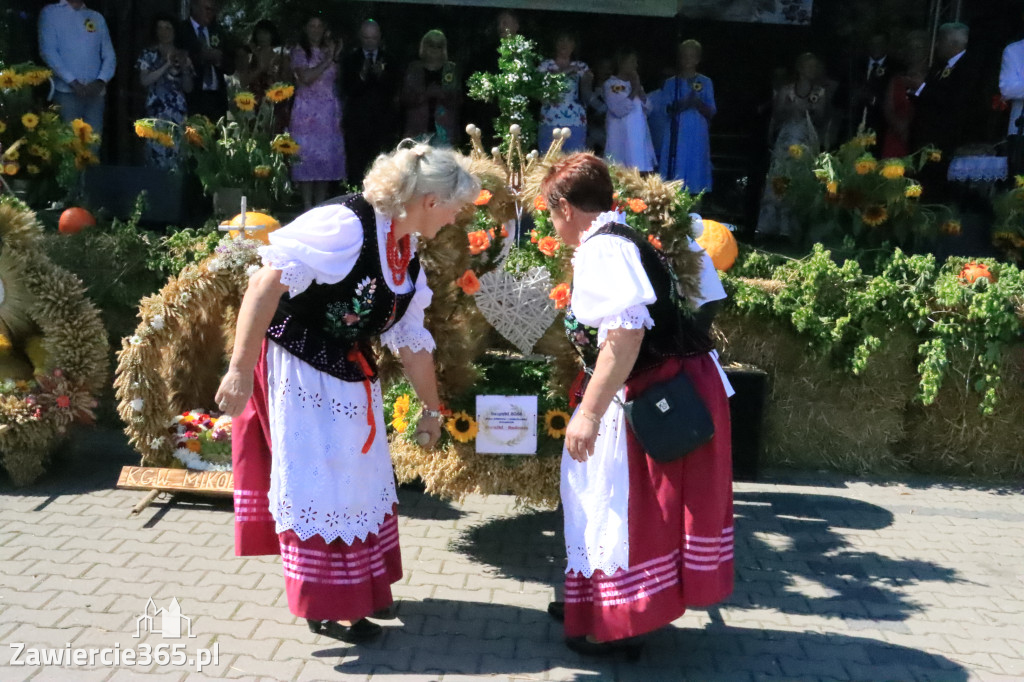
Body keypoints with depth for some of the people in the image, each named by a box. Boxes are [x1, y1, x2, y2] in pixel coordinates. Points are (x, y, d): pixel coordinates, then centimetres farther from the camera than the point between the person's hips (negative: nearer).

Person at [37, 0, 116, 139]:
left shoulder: (97, 17, 17)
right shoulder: (50, 13, 7)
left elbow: (109, 55, 11)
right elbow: (48, 51, -3)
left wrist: (101, 81, -8)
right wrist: (72, 82, -13)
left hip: (95, 92, 3)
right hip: (67, 91, -3)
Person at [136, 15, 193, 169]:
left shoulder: (182, 56, 14)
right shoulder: (149, 54, 7)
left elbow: (188, 88, 10)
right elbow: (144, 80, -7)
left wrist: (185, 68, -6)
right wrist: (167, 66, -12)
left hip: (179, 111, 2)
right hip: (157, 111, -2)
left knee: (178, 151, -5)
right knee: (158, 150, -12)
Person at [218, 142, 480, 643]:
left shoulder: (407, 255, 5)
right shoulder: (346, 225, -23)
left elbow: (411, 341, 14)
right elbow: (267, 283, -28)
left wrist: (431, 409, 21)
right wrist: (240, 370, -29)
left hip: (348, 374, 9)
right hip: (297, 370, -9)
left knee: (359, 475, 17)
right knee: (318, 481, 0)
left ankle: (359, 588, 36)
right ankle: (324, 607, 17)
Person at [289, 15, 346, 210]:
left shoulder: (329, 51, 16)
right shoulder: (299, 52, 2)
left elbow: (337, 78, 9)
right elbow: (306, 78, -12)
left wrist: (336, 56, 2)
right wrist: (327, 61, -8)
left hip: (329, 111, 5)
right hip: (307, 111, -4)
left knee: (326, 158, 2)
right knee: (307, 156, -7)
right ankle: (308, 206, -4)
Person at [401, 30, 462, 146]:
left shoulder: (452, 69, 10)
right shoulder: (413, 69, 10)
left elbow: (458, 100, 3)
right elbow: (405, 99, 3)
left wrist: (442, 94, -15)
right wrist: (425, 94, -13)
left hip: (444, 130, 0)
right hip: (418, 129, 0)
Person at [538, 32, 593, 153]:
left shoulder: (581, 67, 11)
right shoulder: (546, 65, 10)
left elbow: (586, 98, 4)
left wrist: (587, 82, -16)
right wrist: (561, 72, -12)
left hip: (575, 122, 1)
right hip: (550, 122, -1)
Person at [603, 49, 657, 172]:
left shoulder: (635, 84, 18)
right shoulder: (611, 84, -3)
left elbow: (647, 108, 11)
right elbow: (619, 110, -14)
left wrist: (639, 90, -1)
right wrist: (634, 91, -8)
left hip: (639, 136, 6)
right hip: (621, 135, -6)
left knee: (640, 170, -1)